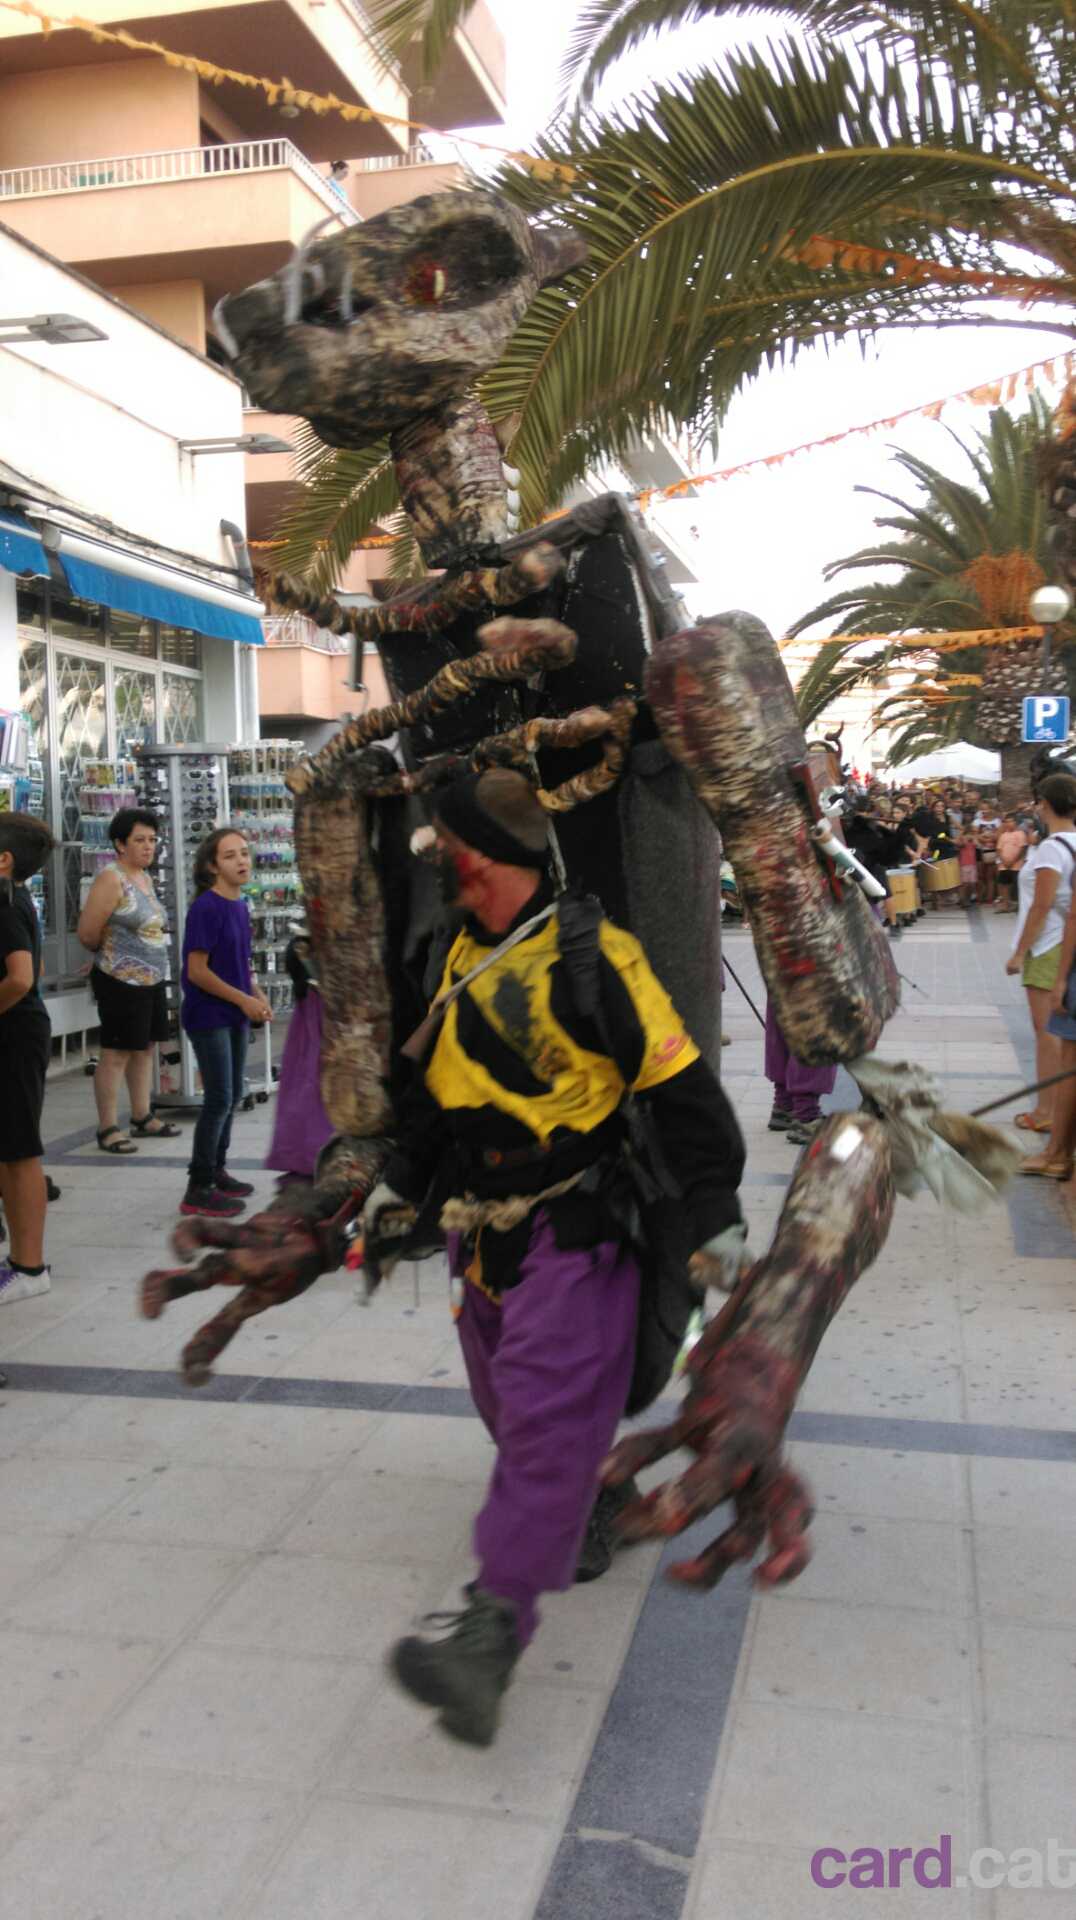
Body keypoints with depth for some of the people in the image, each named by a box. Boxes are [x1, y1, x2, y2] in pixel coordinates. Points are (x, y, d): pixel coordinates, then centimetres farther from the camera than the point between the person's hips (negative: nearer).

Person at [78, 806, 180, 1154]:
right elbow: (87, 933, -15)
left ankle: (142, 1116, 26)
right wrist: (111, 955, 3)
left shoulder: (145, 877, 12)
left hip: (153, 979, 9)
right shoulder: (111, 879, -14)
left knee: (146, 1047, 15)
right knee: (116, 1054, -4)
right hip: (122, 982, -9)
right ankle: (108, 1128, 2)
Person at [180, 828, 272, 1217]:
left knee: (232, 1096, 15)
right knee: (219, 1099, -6)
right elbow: (197, 971, -18)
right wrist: (244, 1000, -16)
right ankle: (198, 1190, 2)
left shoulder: (240, 906, 8)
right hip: (209, 1016, -8)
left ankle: (216, 1171, 29)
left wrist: (258, 996, 3)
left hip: (236, 1015, 8)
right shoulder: (205, 908, -16)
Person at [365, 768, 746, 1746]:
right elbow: (439, 1081, 20)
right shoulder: (466, 957, 9)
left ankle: (489, 1639, -14)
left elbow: (683, 1087, -16)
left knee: (546, 1423, -13)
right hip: (482, 1237, 9)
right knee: (512, 1408, 19)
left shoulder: (591, 957, -17)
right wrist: (400, 1182, 18)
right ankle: (602, 1496, 46)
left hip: (571, 1236, -9)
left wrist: (715, 1215, -15)